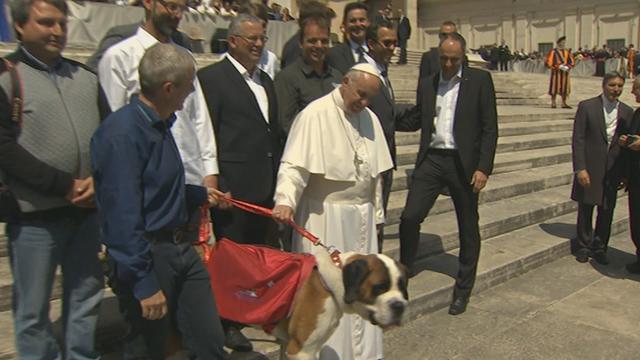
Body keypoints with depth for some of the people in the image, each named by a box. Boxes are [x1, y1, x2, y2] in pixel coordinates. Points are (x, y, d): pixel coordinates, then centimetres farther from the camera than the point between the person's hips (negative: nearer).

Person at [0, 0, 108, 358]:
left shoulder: (85, 75, 12)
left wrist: (100, 179, -7)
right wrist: (65, 185, -15)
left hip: (88, 209, 5)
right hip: (36, 214, -4)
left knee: (87, 298, 14)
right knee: (34, 309, 7)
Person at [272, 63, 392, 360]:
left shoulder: (369, 117, 9)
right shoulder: (315, 114, -13)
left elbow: (373, 171, 14)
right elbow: (294, 164, -21)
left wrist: (375, 212, 17)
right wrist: (286, 200, -36)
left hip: (361, 216, 7)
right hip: (325, 217, -7)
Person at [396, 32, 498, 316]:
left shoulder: (479, 80, -1)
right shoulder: (427, 84, 11)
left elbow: (490, 127, -4)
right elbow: (415, 120, 19)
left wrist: (483, 168, -12)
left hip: (464, 163, -2)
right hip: (432, 159, 3)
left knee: (468, 229, 8)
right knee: (409, 217, -7)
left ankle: (463, 290, 24)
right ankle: (405, 269, 18)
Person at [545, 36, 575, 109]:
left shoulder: (567, 52, 10)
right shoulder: (553, 52, -6)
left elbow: (572, 62, 11)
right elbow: (548, 63, -11)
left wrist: (567, 67, -10)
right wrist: (559, 66, -15)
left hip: (565, 73, 5)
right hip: (556, 73, -5)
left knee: (565, 88, 5)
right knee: (554, 88, -2)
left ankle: (564, 103, 12)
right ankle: (553, 103, 7)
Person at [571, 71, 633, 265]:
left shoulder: (627, 112, 5)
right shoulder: (587, 106, -4)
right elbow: (578, 139, -7)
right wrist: (580, 168, -13)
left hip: (613, 170, 3)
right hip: (590, 168, -2)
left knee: (607, 210, 9)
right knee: (586, 209, 8)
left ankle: (599, 247, 25)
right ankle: (584, 246, 24)